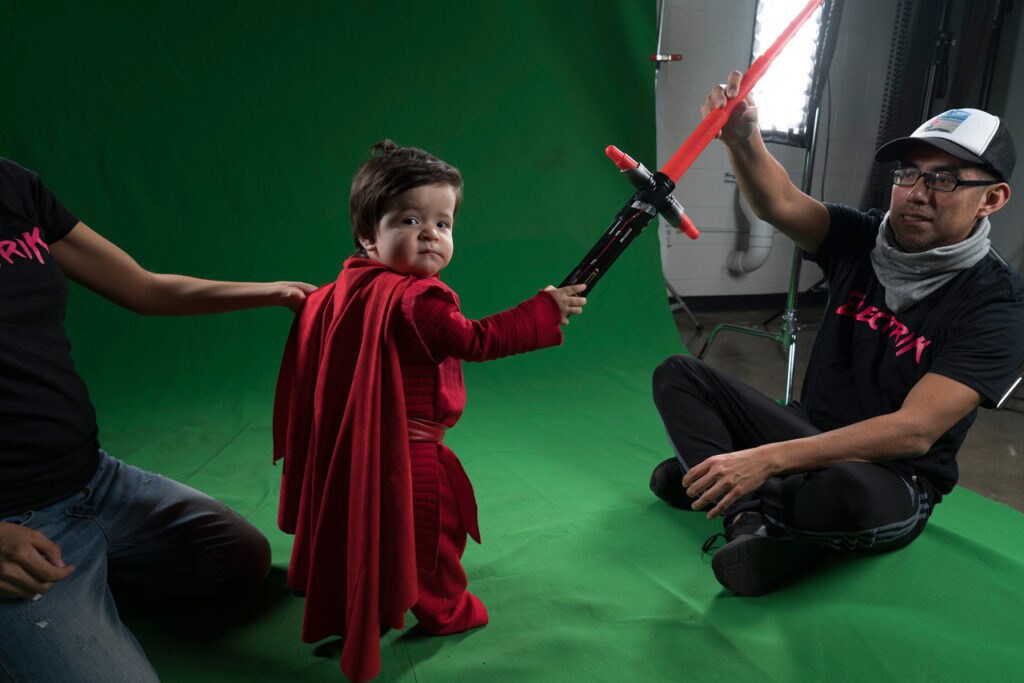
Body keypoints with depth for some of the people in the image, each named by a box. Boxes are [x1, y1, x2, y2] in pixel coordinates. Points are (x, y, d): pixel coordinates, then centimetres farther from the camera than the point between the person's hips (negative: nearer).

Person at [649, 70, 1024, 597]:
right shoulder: (862, 240, -1)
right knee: (678, 374, -4)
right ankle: (752, 517, -21)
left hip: (891, 481, -5)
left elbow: (915, 430, -26)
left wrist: (769, 459, -34)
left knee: (848, 489, -41)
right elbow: (780, 205, -19)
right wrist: (742, 141, -41)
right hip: (811, 436, 6)